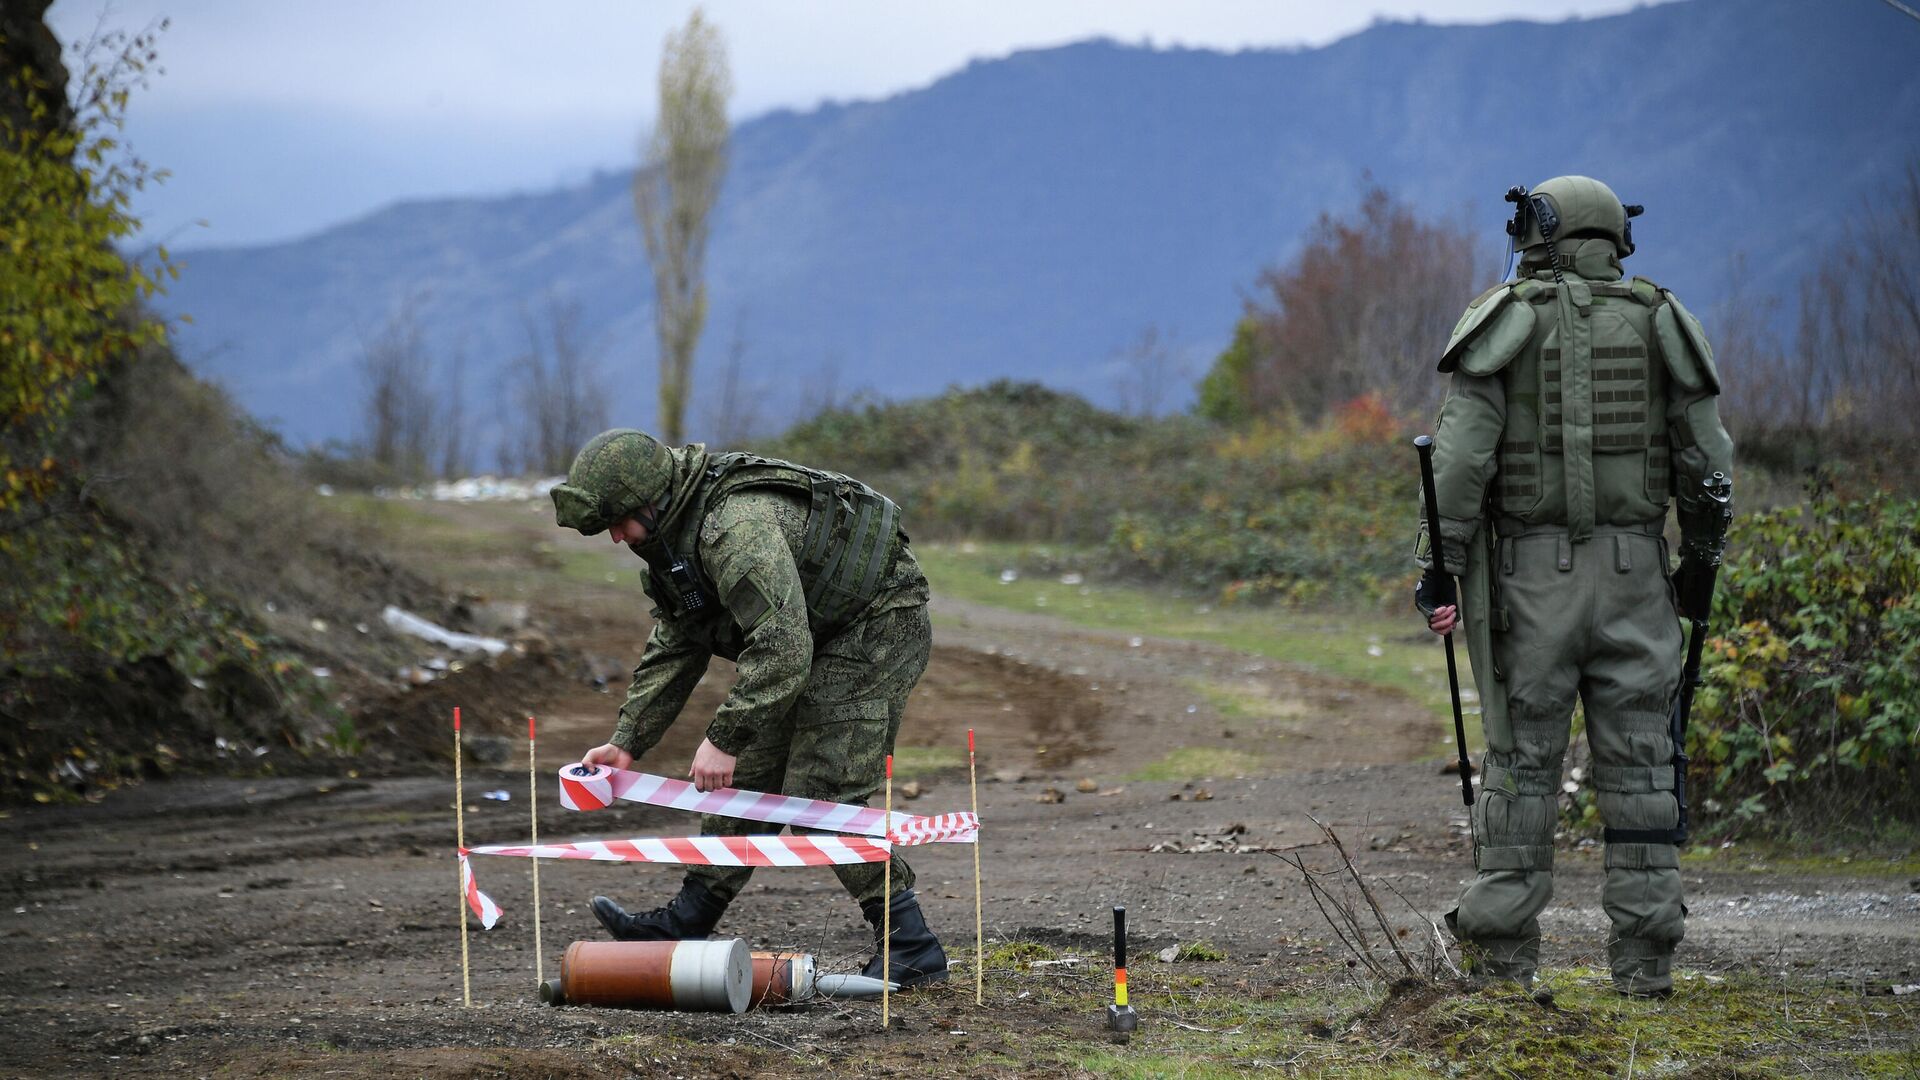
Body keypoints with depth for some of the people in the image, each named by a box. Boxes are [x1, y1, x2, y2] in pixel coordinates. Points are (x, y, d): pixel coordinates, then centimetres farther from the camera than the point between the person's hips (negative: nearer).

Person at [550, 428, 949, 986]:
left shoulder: (736, 527, -31)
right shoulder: (675, 532, 3)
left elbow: (782, 651, -35)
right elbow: (673, 648, 12)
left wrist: (725, 739, -30)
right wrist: (626, 742, 5)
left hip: (877, 626, -10)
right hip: (820, 638, 10)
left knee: (821, 795, -14)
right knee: (748, 777, 11)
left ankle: (912, 951, -9)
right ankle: (685, 925, 20)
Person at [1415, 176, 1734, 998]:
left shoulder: (1506, 320, -1)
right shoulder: (1658, 322, 6)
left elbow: (1462, 452, -9)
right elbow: (1707, 458, 5)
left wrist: (1441, 565, -6)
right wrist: (1701, 560, 18)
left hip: (1530, 570, -1)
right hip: (1633, 572, 1)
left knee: (1522, 758, 4)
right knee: (1638, 761, 5)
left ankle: (1503, 946, 6)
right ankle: (1644, 954, 4)